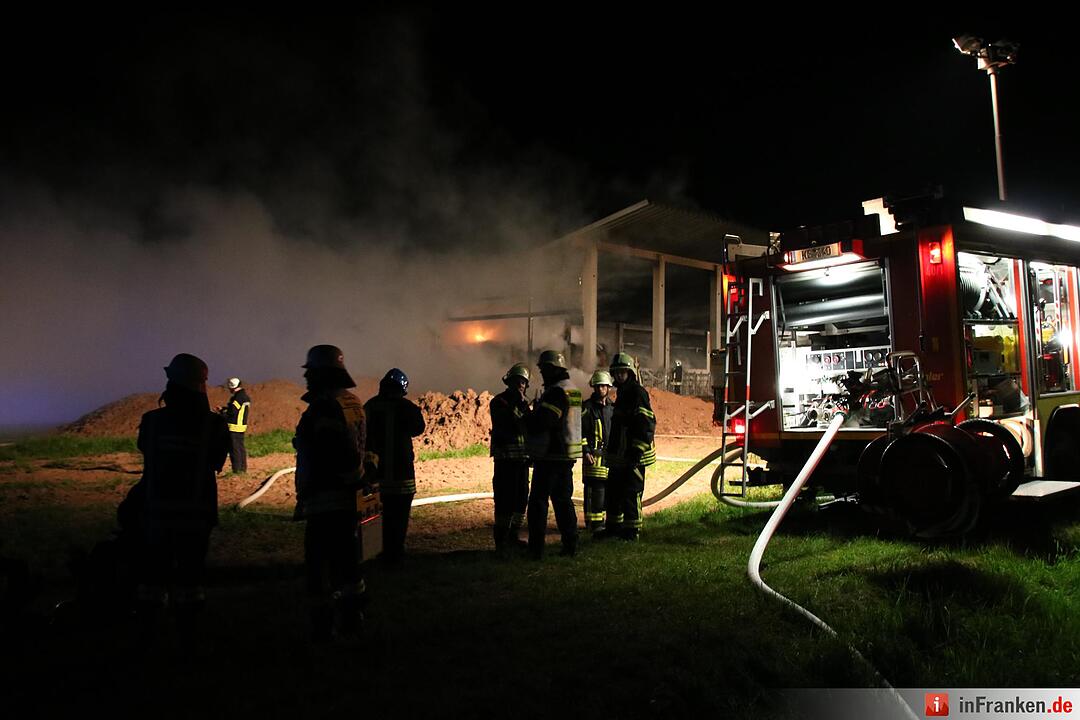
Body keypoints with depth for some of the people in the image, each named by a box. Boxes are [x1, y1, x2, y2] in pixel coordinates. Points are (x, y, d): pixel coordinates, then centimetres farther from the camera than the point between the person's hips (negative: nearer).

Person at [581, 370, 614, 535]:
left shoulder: (612, 407, 15)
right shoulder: (587, 407, -4)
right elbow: (580, 431, -8)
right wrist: (585, 451, -15)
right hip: (594, 455, -6)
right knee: (594, 489, -8)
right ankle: (594, 522, -1)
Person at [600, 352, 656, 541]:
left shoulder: (638, 393, -12)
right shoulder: (622, 393, 17)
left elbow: (647, 424, -20)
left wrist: (637, 451, -23)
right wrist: (611, 450, 23)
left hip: (633, 456, -10)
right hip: (619, 456, 10)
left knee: (630, 493, -5)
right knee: (613, 491, 16)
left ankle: (632, 530, 5)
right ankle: (614, 527, 27)